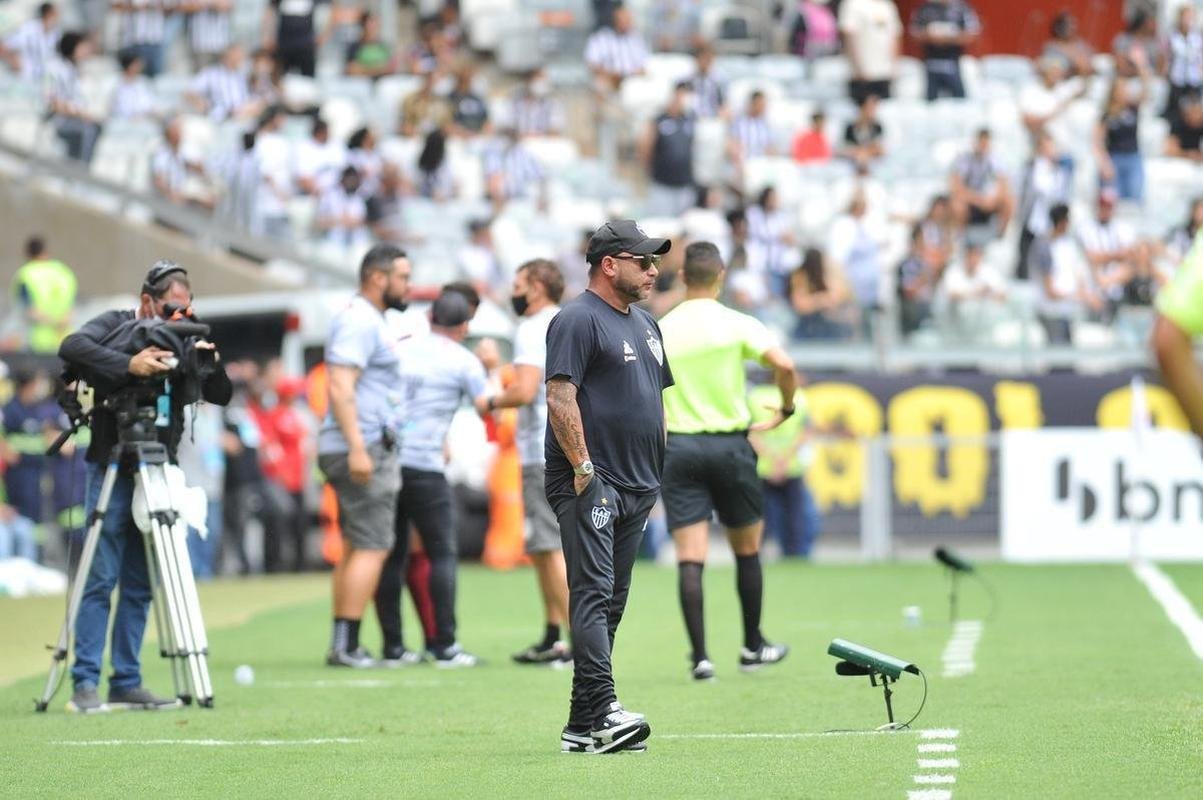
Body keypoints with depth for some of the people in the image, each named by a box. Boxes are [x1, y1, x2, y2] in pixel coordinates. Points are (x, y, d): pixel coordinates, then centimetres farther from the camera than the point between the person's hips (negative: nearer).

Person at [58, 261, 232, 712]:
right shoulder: (115, 326, -3)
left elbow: (220, 396, 10)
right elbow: (72, 347, -23)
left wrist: (211, 363, -11)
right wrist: (128, 365, -33)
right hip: (113, 470, -5)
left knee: (140, 585, 7)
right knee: (101, 580, -8)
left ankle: (127, 683, 11)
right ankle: (85, 684, -7)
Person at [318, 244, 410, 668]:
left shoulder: (369, 321, 20)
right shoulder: (358, 321, -13)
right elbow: (340, 387, -22)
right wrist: (357, 447, -27)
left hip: (364, 450, 11)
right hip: (364, 448, -11)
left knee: (355, 547, 11)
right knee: (372, 547, -11)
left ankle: (342, 646, 13)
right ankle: (346, 645, -13)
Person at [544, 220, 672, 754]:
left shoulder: (645, 323, 20)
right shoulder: (577, 320, -8)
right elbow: (561, 398, -16)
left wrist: (656, 475, 20)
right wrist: (582, 466, -21)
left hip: (636, 488, 9)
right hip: (589, 484, -9)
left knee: (610, 604, 8)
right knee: (593, 594, -15)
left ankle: (581, 727, 11)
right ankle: (603, 711, -25)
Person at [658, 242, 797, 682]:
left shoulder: (659, 331, 2)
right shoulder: (738, 325, -4)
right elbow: (784, 366, -17)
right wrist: (786, 409, -1)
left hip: (678, 447, 1)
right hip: (730, 444, -1)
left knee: (689, 558, -1)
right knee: (747, 551, 15)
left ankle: (699, 656, -8)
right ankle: (753, 646, 24)